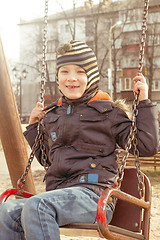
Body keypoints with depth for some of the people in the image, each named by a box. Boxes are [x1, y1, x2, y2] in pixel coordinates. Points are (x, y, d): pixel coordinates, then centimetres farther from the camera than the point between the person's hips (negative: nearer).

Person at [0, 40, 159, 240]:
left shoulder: (108, 112, 5)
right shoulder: (52, 115, 21)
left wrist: (144, 102, 0)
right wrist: (33, 126, 24)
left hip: (93, 195, -5)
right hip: (60, 196, 5)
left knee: (36, 206, -33)